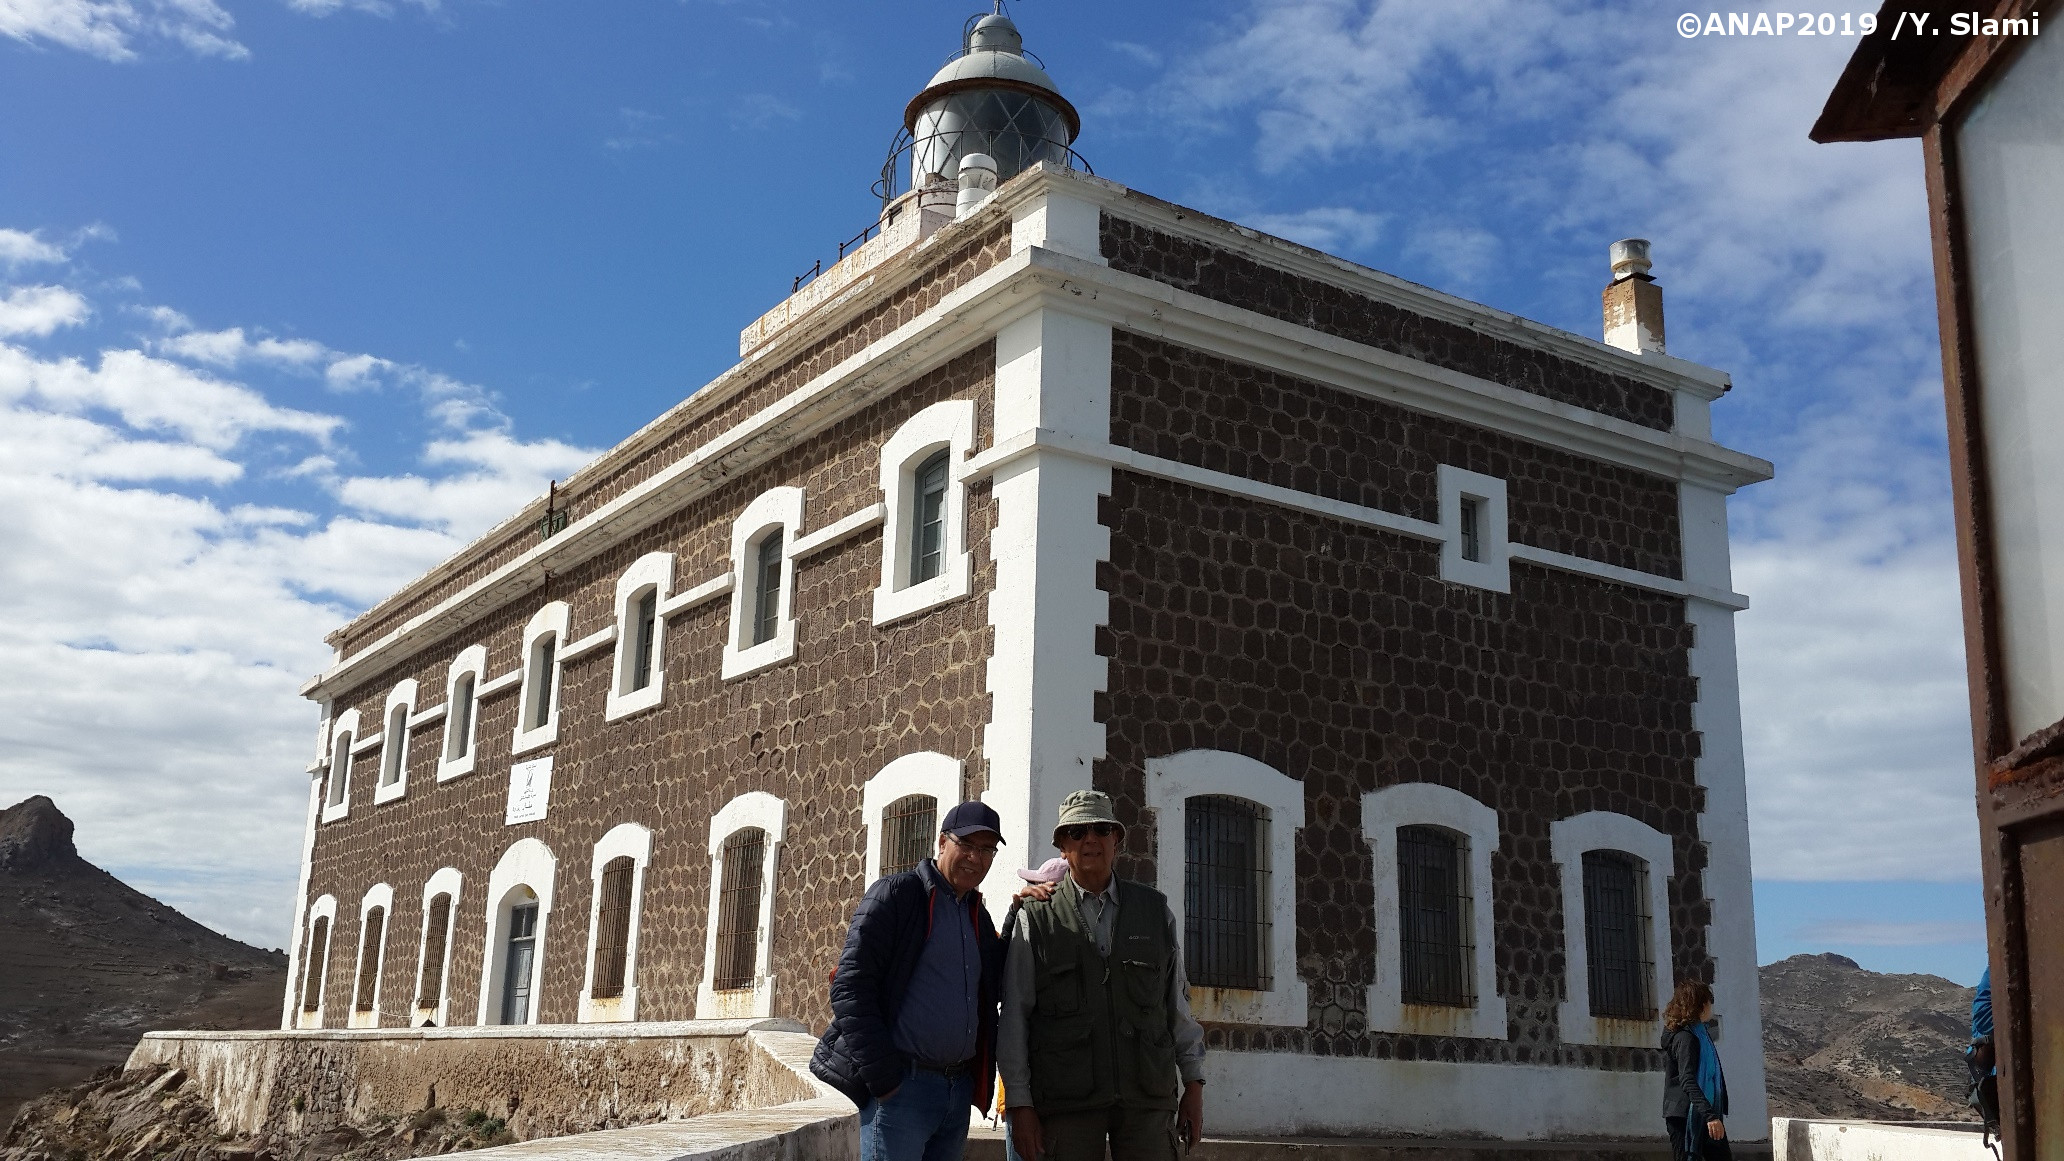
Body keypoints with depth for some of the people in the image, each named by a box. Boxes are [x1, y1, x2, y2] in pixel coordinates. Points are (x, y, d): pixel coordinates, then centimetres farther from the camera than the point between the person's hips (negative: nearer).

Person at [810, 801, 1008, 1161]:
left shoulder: (978, 915, 18)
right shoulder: (895, 895, -4)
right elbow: (850, 988, -11)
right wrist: (882, 1077, -17)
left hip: (959, 1088, 7)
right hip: (901, 1087, -7)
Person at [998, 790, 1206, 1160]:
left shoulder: (1156, 911, 12)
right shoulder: (1035, 920, 5)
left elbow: (1178, 1003, 14)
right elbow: (1014, 1017, 3)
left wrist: (1193, 1085, 10)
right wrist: (1020, 1105, -2)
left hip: (1148, 1100, 2)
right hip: (1066, 1100, -1)